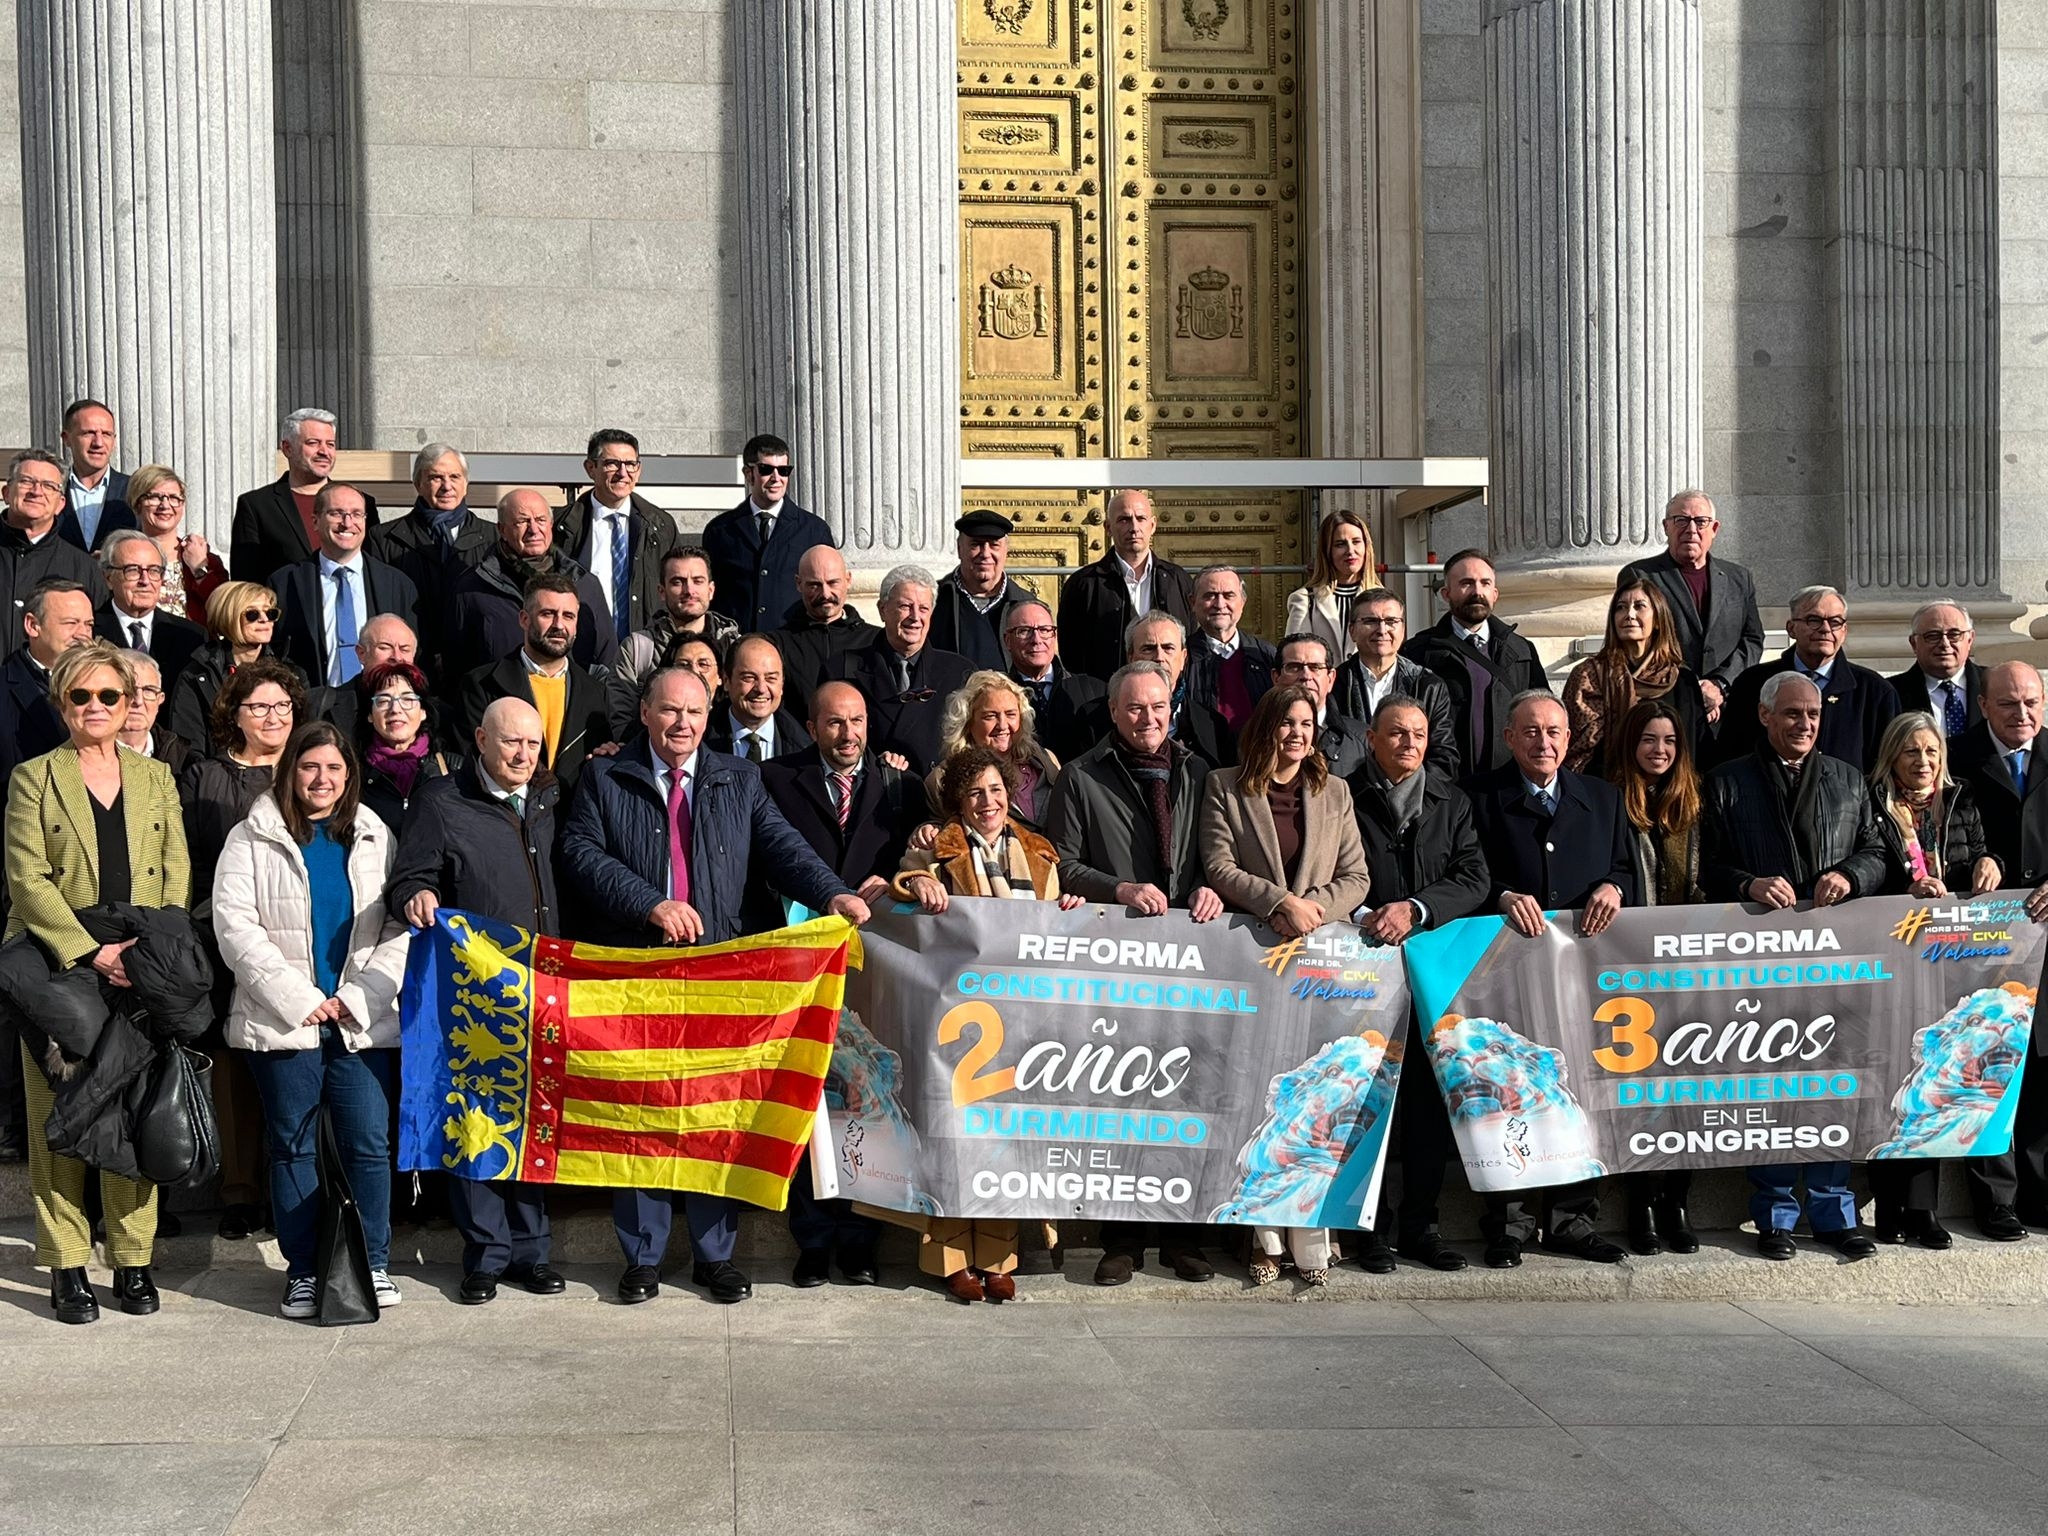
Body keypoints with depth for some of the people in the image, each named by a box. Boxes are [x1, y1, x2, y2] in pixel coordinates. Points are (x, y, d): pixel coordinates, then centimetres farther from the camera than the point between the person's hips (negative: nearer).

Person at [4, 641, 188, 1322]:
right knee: (60, 1118, 0)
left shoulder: (155, 778, 15)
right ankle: (67, 1267, 6)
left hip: (140, 977, 2)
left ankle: (133, 1261, 10)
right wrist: (93, 952, -16)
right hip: (60, 973, -2)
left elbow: (177, 874, 9)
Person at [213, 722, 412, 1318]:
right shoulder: (253, 837, 4)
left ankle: (374, 1264, 7)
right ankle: (302, 1271, 12)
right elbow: (234, 924, -5)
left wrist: (360, 995, -7)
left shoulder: (376, 838, 11)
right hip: (282, 1019, -1)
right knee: (292, 1146, 4)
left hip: (363, 1022, 1)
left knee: (370, 1144, -3)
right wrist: (297, 996, -10)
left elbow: (399, 928, 6)